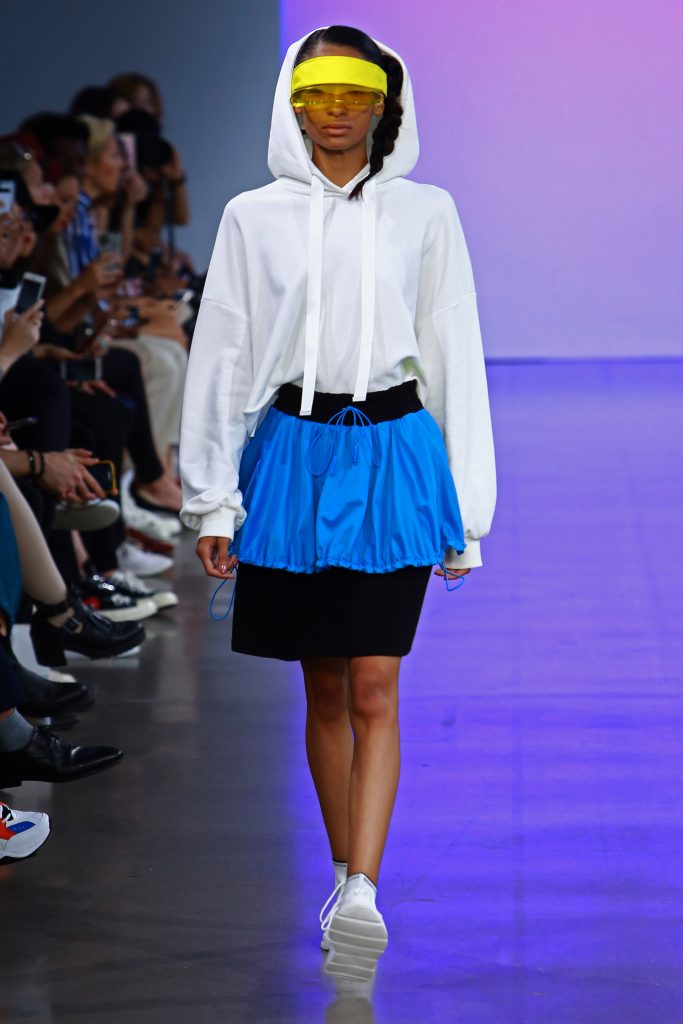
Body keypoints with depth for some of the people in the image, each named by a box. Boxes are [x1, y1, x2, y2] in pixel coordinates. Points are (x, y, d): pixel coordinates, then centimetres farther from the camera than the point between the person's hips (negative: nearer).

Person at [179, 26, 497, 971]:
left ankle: (363, 893, -14)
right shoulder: (255, 217, 6)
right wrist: (210, 498, 4)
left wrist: (466, 509, 4)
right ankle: (346, 878, 18)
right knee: (324, 690, 8)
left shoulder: (424, 213, 6)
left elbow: (456, 357, 7)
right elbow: (222, 355, 8)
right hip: (293, 454, 1)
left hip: (392, 454, -1)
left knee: (374, 692, -9)